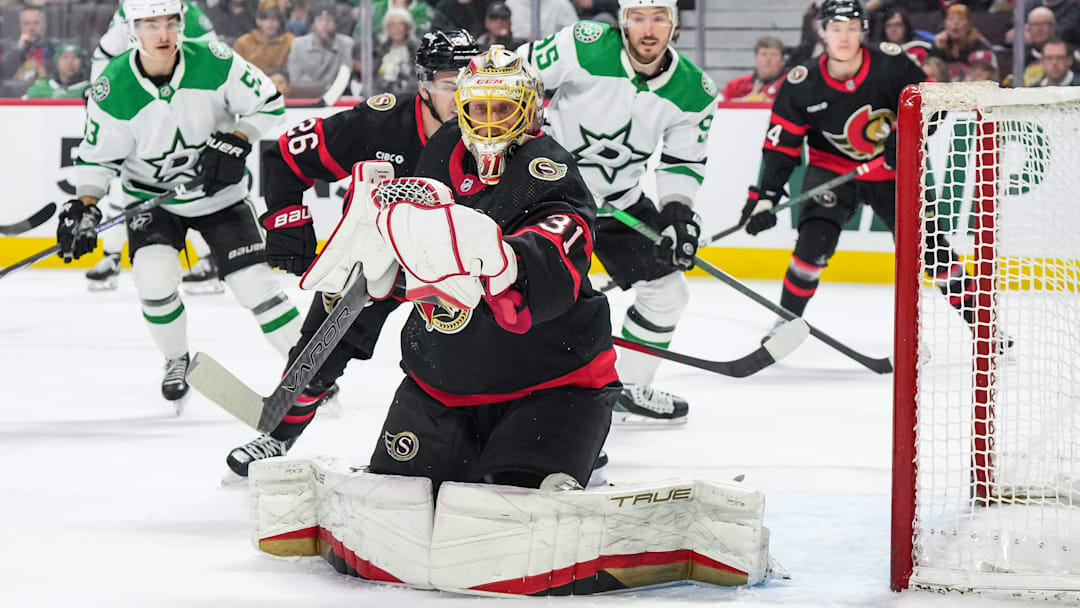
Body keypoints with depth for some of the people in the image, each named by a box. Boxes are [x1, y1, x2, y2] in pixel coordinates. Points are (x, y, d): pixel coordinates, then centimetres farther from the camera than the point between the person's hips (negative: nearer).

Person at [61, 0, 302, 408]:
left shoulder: (214, 63, -20)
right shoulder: (112, 91, -20)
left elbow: (269, 103, -9)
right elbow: (98, 156, -9)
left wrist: (235, 141, -23)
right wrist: (84, 206, -23)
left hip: (220, 194, 0)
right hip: (152, 197, 0)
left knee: (254, 282, -8)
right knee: (155, 278, -21)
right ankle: (177, 360, 8)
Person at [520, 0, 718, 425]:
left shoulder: (693, 91, -10)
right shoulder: (585, 47, -24)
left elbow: (683, 159, 2)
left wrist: (677, 209, -13)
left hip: (620, 199, 6)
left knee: (666, 289, 8)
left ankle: (628, 390, 25)